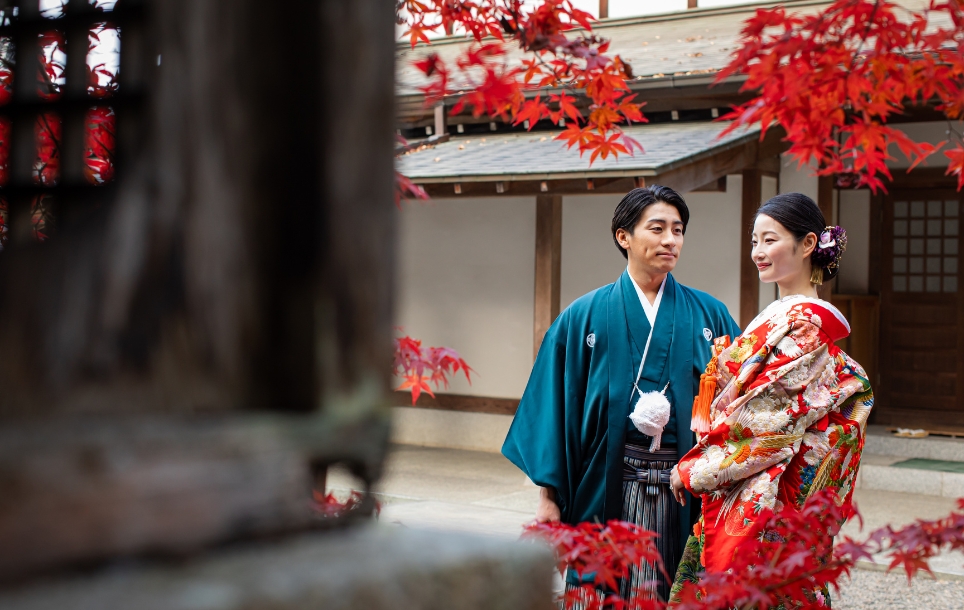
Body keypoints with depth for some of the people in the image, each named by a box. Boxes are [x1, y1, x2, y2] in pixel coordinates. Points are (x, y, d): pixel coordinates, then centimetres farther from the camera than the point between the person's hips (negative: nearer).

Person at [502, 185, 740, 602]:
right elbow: (555, 405, 1)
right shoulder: (584, 317, 3)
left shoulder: (710, 316, 6)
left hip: (685, 486, 1)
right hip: (607, 485, -1)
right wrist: (549, 495, -3)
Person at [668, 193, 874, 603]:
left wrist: (693, 470, -11)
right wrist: (698, 465, 11)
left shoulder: (804, 323, -15)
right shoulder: (783, 314, 14)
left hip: (760, 504, -9)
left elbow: (765, 419, -18)